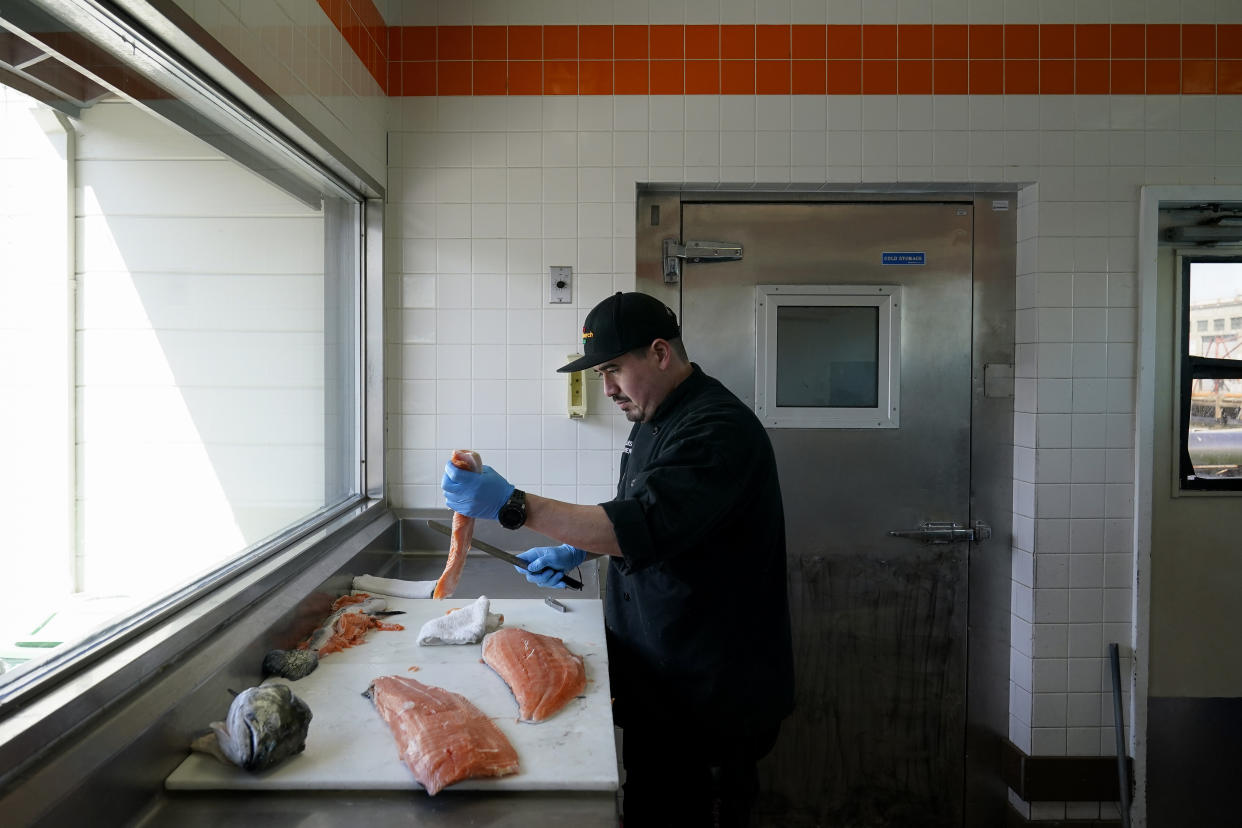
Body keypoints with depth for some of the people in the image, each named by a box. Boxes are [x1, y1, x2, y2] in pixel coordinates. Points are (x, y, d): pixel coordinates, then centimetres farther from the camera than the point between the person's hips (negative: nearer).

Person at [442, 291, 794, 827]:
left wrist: (513, 506, -35)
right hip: (656, 682, 9)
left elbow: (645, 527, -33)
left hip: (711, 701, -9)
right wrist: (577, 551, 8)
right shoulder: (654, 421, 10)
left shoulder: (719, 430, -23)